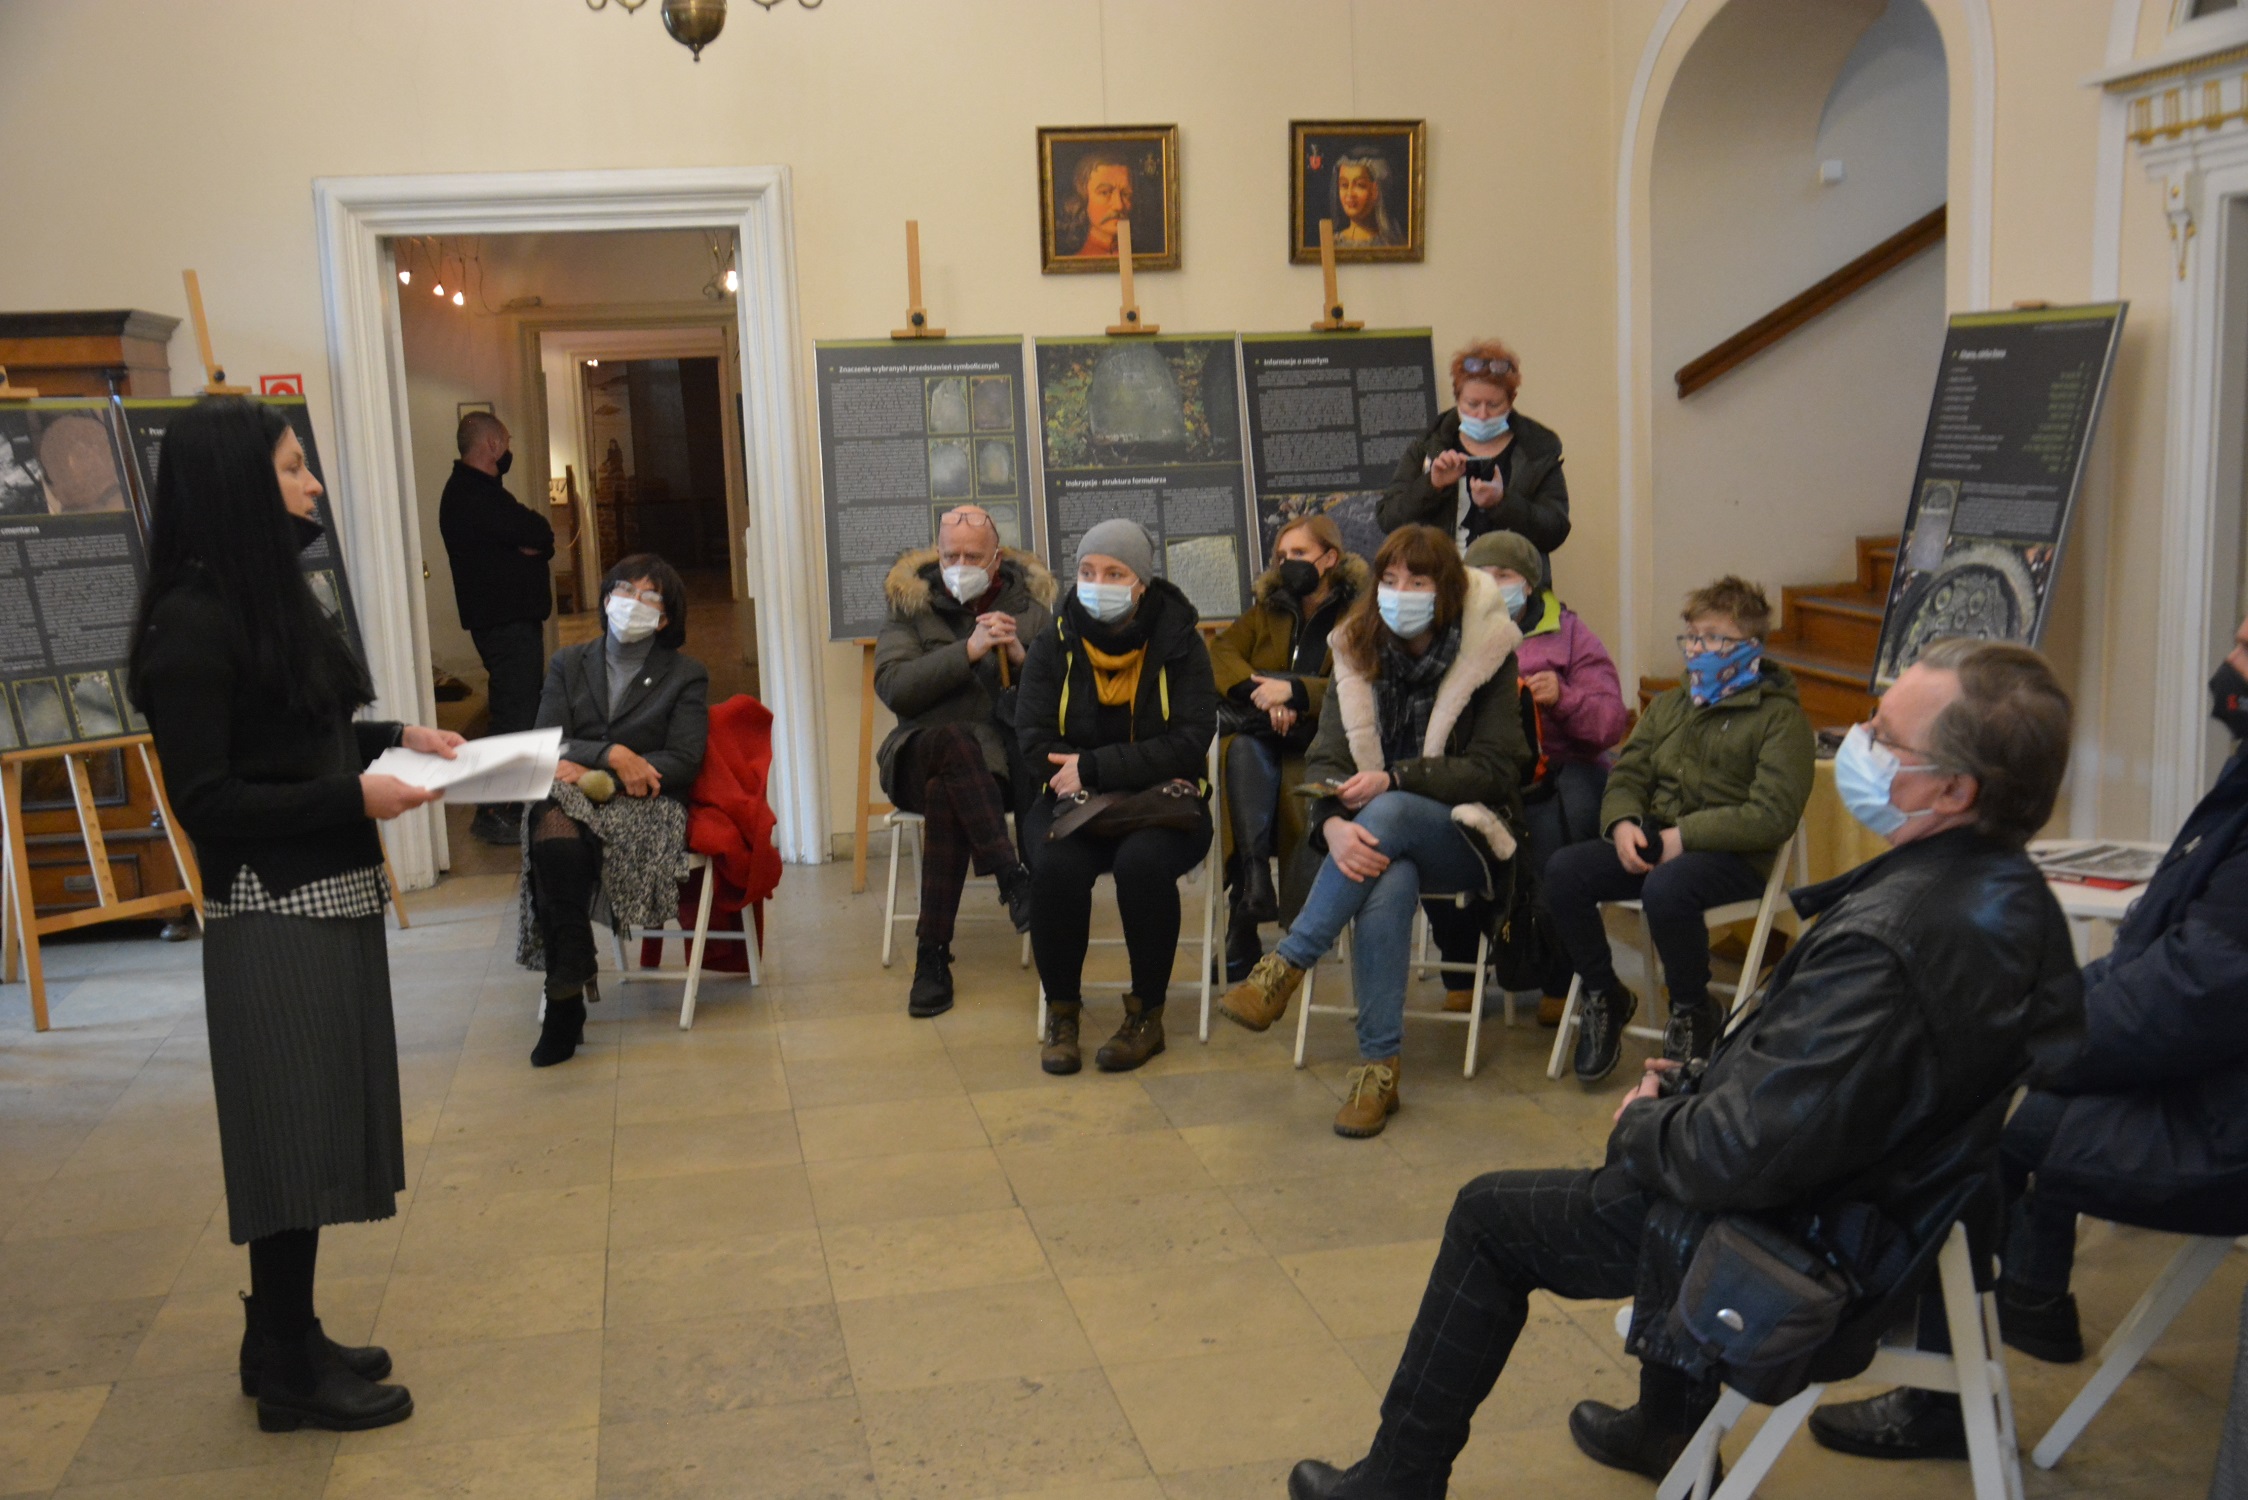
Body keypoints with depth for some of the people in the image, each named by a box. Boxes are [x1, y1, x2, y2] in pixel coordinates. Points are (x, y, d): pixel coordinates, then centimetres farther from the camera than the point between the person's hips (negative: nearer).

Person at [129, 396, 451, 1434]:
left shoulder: (268, 596, 10)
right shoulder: (190, 626, -16)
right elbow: (205, 799, -18)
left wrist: (394, 738, 6)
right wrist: (351, 795, -21)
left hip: (332, 898, 9)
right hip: (272, 918, -9)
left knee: (314, 1131, 16)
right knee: (292, 1137, 1)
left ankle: (286, 1343, 30)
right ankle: (288, 1377, 16)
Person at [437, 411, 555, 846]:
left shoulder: (476, 490, 18)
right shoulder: (474, 496, -18)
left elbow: (538, 538, 13)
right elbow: (538, 534, -19)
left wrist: (533, 542, -7)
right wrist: (535, 537, 2)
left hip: (514, 616, 11)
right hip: (505, 621, -11)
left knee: (523, 708, 16)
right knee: (515, 713, -11)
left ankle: (517, 803, 25)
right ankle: (492, 814, -8)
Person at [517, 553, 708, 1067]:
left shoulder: (686, 675, 13)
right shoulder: (568, 664, 21)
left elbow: (683, 763, -1)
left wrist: (595, 777, -11)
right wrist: (611, 754, -13)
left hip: (646, 805, -2)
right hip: (572, 796, 2)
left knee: (554, 833, -34)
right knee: (553, 823, -37)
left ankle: (566, 997, -26)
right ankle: (570, 985, -32)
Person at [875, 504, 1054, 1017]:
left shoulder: (1029, 604, 10)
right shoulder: (910, 604, 7)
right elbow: (893, 688, -10)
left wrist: (1021, 658, -15)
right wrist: (968, 650, -19)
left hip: (1006, 760, 0)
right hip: (921, 756, 0)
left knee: (946, 793, -35)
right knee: (958, 741, -38)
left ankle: (933, 955, -29)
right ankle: (1013, 879, -39)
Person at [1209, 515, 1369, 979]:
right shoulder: (1268, 608, 25)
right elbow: (1222, 652, 5)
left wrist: (1294, 692, -20)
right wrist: (1259, 692, -15)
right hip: (1262, 738, 3)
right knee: (1244, 749, -34)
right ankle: (1255, 884, -47)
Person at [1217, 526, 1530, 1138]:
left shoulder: (1488, 655, -3)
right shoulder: (1359, 650, 5)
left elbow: (1495, 770, -8)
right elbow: (1324, 760, -4)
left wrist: (1394, 780, -20)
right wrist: (1334, 823, -28)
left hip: (1465, 838, -2)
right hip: (1379, 834, 2)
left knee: (1388, 814, -36)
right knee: (1388, 885, -35)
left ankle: (1284, 967, -34)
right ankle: (1378, 1066, -32)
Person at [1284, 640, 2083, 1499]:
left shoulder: (1883, 941, -36)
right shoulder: (2009, 890, -5)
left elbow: (1748, 1157, -32)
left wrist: (1644, 1124, -12)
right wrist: (1697, 1084, 3)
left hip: (1800, 1248, -9)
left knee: (1487, 1218, 8)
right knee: (1678, 1106, 36)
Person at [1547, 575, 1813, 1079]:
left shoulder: (1780, 717, -3)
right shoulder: (1669, 705, 19)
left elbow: (1772, 816, -13)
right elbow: (1627, 776, 18)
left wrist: (1684, 836, -17)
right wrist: (1622, 823, -5)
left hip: (1731, 855, -6)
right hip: (1654, 842, 6)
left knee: (1666, 888, -38)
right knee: (1564, 871, -21)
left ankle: (1693, 1013, -11)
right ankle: (1603, 996, -1)